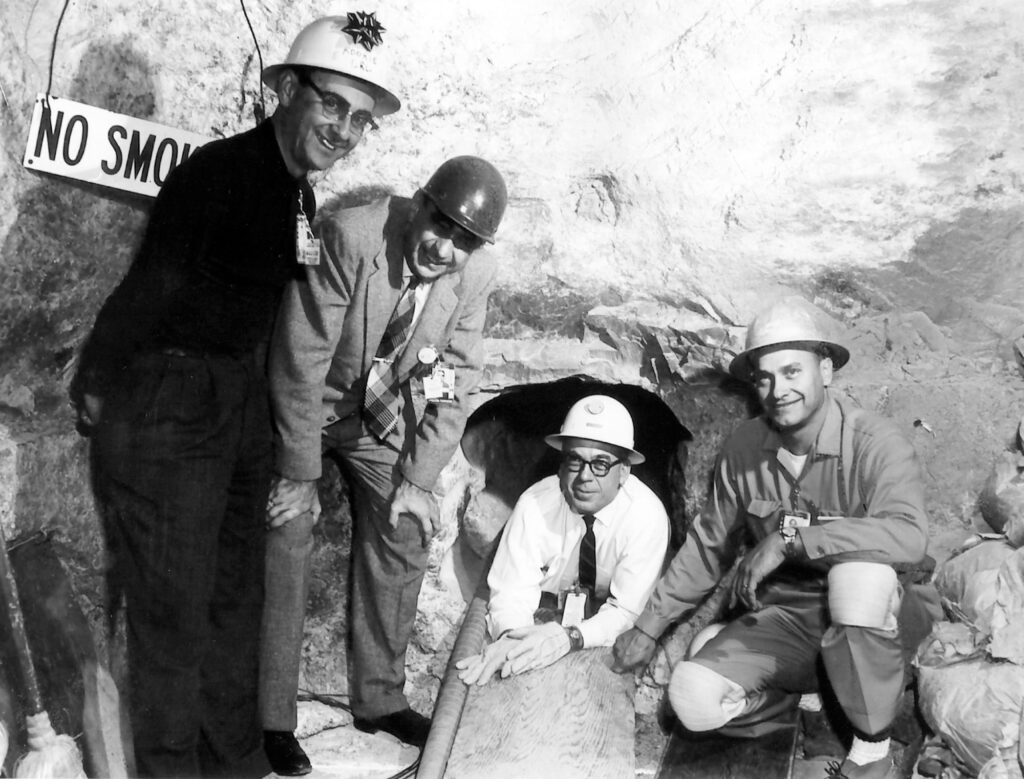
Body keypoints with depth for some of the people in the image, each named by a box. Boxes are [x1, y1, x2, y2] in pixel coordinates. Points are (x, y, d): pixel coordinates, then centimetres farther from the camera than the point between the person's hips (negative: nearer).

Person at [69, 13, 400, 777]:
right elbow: (149, 286, -16)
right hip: (165, 408, -8)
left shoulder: (300, 192, 6)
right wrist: (95, 387, -9)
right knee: (173, 606, 2)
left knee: (238, 591, 17)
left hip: (244, 404, 8)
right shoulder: (217, 171, -19)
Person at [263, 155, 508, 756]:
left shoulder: (477, 275, -17)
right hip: (303, 405, -4)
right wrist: (299, 474, -24)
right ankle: (271, 720, 3)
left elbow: (456, 381, -8)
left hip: (383, 413, 5)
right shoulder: (350, 237, -31)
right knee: (286, 539, -11)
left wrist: (419, 479, -11)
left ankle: (379, 700, 19)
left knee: (404, 536, 3)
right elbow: (300, 361, -28)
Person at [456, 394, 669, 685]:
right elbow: (511, 594, -14)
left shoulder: (647, 516, -21)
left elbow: (626, 610, -19)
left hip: (607, 641, 0)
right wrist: (510, 637, -38)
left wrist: (570, 637, -38)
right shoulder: (535, 505, -17)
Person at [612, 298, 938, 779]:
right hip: (784, 618, 4)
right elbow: (709, 545, 10)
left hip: (876, 618, -3)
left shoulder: (876, 445, -16)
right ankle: (814, 693, 9)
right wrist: (649, 627, 13)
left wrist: (790, 536, -36)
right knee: (692, 699, -21)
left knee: (859, 570, -40)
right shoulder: (744, 447, -1)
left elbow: (909, 534, -36)